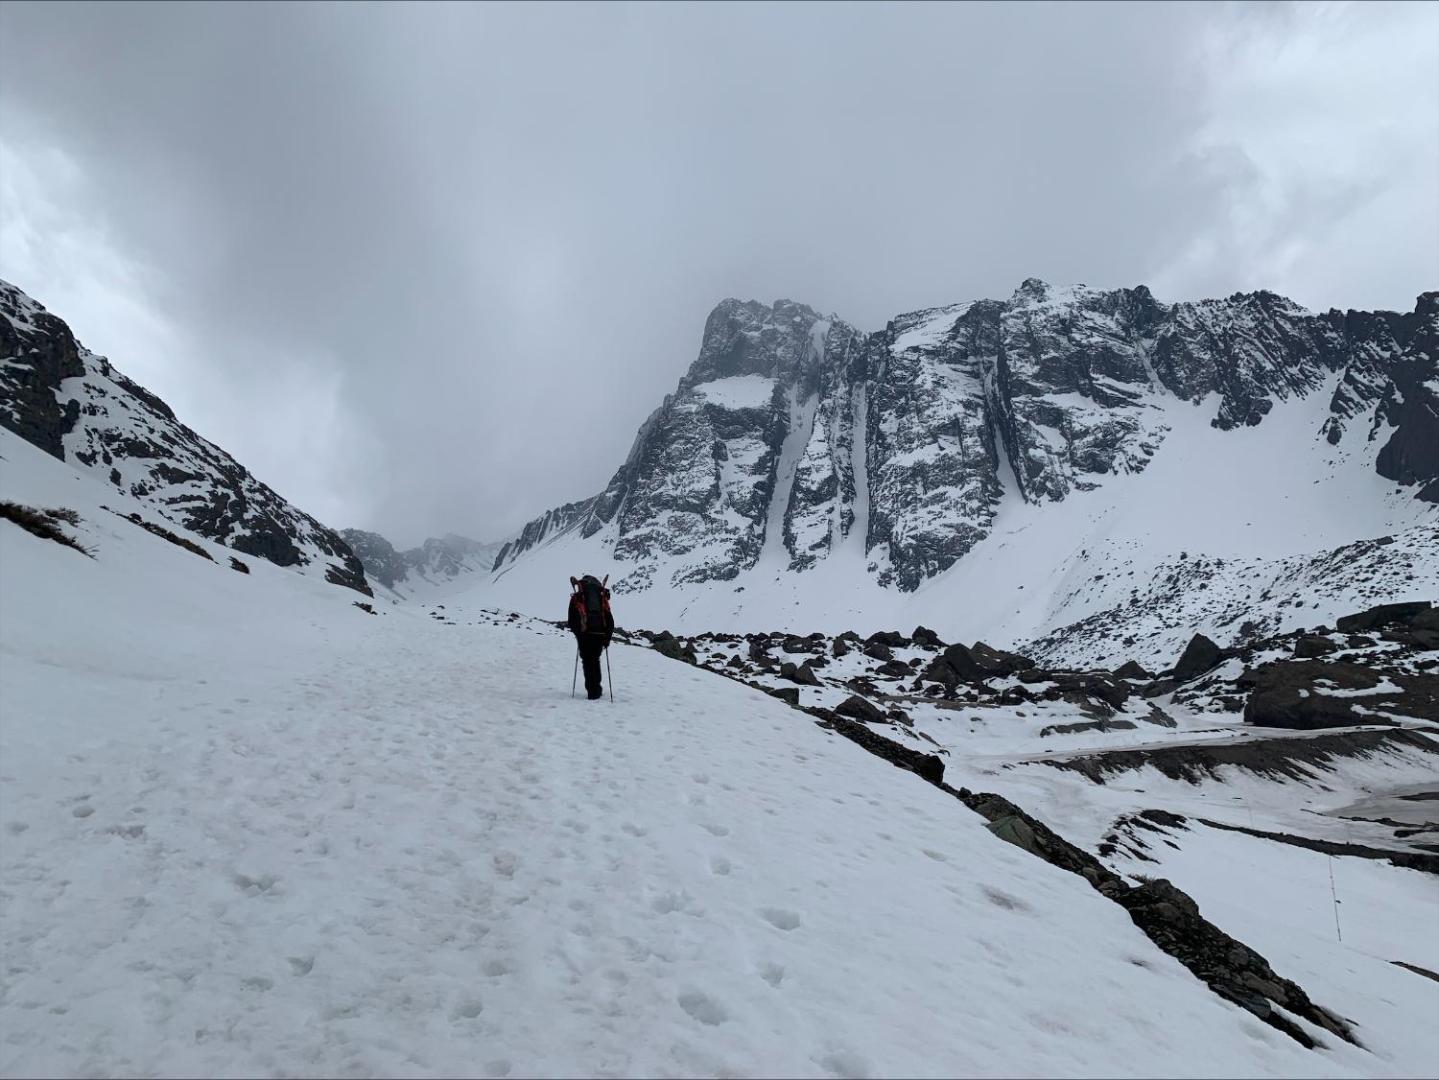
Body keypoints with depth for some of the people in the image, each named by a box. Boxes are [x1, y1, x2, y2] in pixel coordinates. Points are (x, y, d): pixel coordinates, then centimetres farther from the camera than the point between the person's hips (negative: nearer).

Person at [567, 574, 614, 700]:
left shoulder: (576, 598, 7)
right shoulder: (603, 598, 11)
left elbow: (572, 621, 4)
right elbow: (610, 621, 9)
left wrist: (577, 633, 18)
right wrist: (607, 638, 15)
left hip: (584, 634, -2)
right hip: (599, 634, 2)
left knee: (588, 661, 5)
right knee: (595, 660, 18)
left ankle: (593, 690, 0)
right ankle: (596, 689, 19)